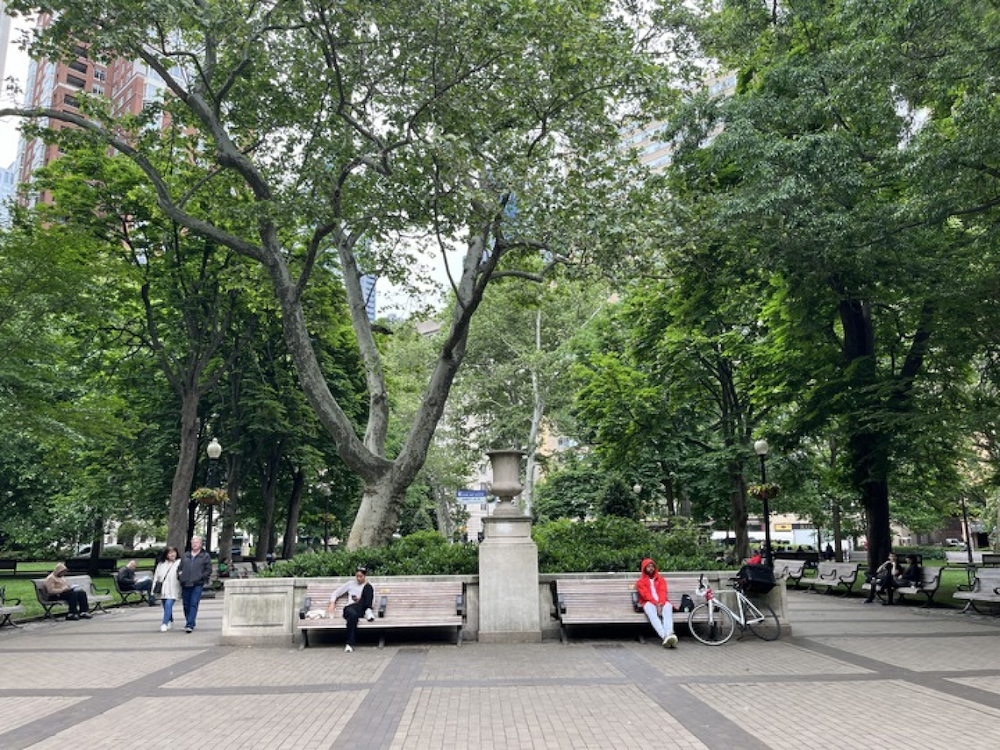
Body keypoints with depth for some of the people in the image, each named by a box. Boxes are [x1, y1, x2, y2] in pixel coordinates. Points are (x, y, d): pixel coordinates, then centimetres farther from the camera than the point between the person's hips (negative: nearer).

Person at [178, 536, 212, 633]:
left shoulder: (205, 556, 5)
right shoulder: (185, 555, 17)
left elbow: (209, 570, 2)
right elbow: (180, 567, 23)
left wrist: (201, 577, -9)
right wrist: (180, 575, 6)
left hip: (197, 584, -4)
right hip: (185, 584, 5)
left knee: (194, 604, -12)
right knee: (186, 605, 10)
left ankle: (189, 625, -15)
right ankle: (191, 622, 25)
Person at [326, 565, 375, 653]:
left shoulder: (369, 586, 15)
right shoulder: (350, 584, 18)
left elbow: (371, 601, 5)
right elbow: (335, 593, 19)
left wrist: (361, 600, -9)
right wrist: (332, 603, 1)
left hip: (361, 609, 0)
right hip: (349, 609, 0)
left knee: (368, 587, -25)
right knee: (353, 614, -42)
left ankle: (368, 611, -34)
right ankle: (350, 643, -38)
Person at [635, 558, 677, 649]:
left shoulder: (661, 579, 21)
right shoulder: (641, 581, 14)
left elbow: (662, 592, 3)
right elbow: (646, 594, -4)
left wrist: (660, 603, -19)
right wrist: (656, 604, -21)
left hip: (661, 603, 2)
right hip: (648, 603, -2)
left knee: (668, 606, -37)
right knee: (650, 610, -41)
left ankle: (669, 634, -58)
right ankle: (664, 636, -59)